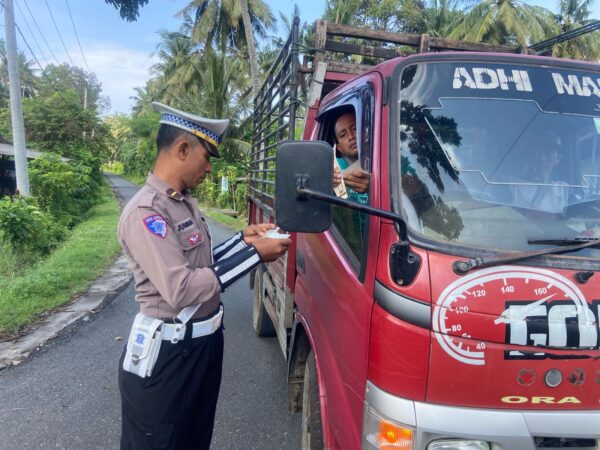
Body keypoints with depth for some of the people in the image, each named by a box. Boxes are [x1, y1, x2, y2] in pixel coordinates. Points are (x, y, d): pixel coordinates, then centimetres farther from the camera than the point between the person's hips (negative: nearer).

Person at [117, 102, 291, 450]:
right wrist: (252, 253, -24)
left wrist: (242, 239, 0)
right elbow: (181, 290, -29)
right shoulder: (145, 212, -23)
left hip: (205, 342, 9)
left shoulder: (186, 201, 7)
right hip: (167, 355, -9)